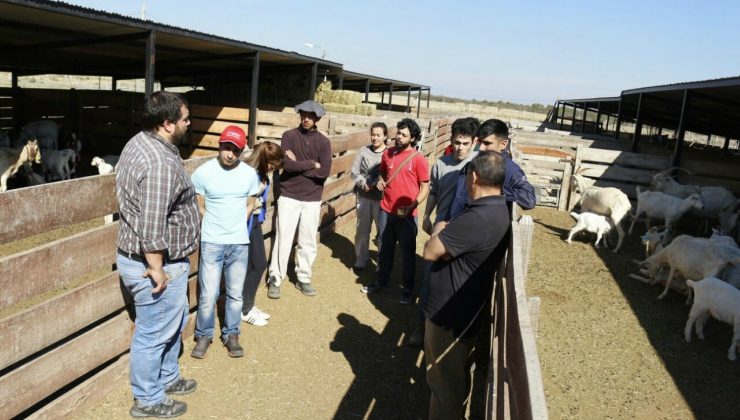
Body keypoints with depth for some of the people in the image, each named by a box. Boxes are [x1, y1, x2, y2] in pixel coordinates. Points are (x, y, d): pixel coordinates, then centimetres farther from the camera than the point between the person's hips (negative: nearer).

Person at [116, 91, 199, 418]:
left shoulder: (139, 143, 5)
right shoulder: (161, 164, -28)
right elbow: (152, 229, -31)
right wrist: (157, 270, -20)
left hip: (135, 254, 10)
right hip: (155, 262, -10)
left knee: (173, 322, 25)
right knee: (155, 332, 8)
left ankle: (167, 378, 44)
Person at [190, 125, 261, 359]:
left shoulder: (250, 174, -2)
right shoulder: (202, 173, -10)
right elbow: (199, 208, 2)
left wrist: (236, 228, 5)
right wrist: (213, 229, 5)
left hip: (240, 243, 2)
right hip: (212, 243, -2)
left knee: (235, 294, 12)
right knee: (208, 295, 1)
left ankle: (231, 334, 30)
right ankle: (204, 335, 22)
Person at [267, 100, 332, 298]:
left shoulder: (323, 141, 1)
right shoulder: (289, 136, -4)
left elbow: (325, 171, -10)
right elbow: (287, 164, -18)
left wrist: (298, 165, -13)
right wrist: (312, 164, -11)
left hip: (313, 199, 2)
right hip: (289, 196, -2)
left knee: (308, 241, 11)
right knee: (283, 238, 2)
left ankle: (303, 278, 25)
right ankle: (275, 279, 14)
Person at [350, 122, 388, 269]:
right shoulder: (364, 151, 2)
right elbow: (355, 172, 4)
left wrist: (376, 185, -21)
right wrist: (363, 183, -13)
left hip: (381, 198, -3)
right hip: (363, 197, 3)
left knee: (383, 231, 6)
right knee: (362, 230, 14)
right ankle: (361, 259, 32)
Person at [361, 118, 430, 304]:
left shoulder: (418, 159, -11)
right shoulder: (388, 153, 4)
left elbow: (425, 187, -9)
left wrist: (412, 206, -20)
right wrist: (380, 180, -1)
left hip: (406, 214, -4)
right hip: (386, 210, 5)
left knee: (407, 252, 7)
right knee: (385, 249, 17)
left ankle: (408, 289, 21)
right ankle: (381, 282, 33)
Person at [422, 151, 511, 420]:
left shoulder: (477, 218, -31)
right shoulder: (500, 209, 2)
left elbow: (430, 252, -23)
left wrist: (438, 230, -5)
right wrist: (447, 233, -11)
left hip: (451, 314, -9)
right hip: (467, 310, 10)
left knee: (444, 383, 10)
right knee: (457, 378, 27)